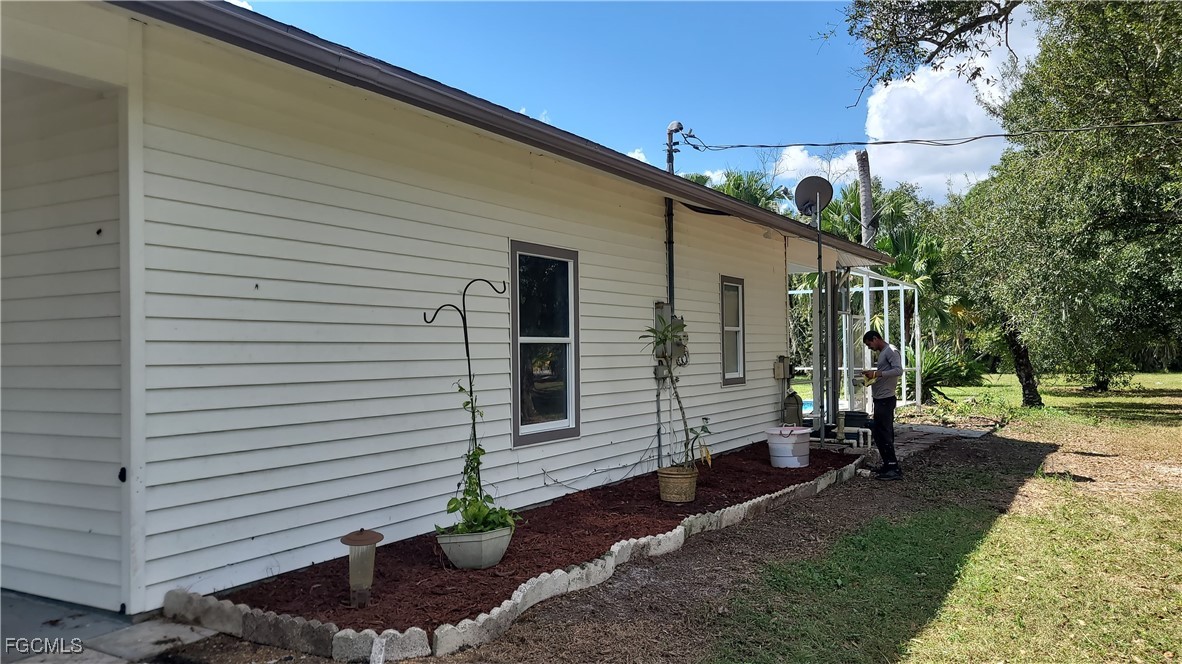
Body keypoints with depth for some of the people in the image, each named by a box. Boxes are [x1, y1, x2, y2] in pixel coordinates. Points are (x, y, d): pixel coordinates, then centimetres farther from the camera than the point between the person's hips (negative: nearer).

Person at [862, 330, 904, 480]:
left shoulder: (891, 351, -11)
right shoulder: (882, 353, 19)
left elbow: (898, 370, -24)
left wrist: (877, 373, -25)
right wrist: (872, 373, 10)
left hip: (885, 400, -10)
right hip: (880, 399, 10)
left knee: (884, 434, -9)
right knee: (878, 433, 14)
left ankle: (894, 469, -6)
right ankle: (888, 466, 21)